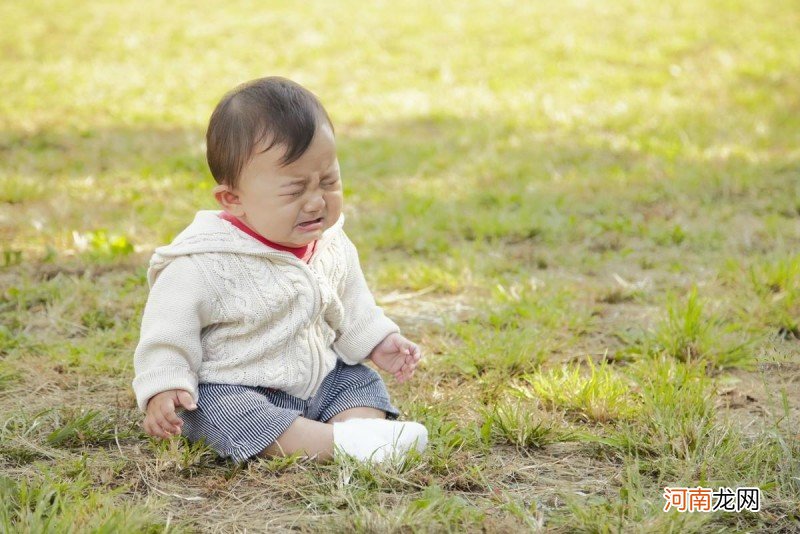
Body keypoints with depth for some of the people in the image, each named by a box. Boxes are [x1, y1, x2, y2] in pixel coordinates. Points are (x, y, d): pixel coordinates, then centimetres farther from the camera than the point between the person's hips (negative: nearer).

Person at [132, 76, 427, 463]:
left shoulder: (332, 247, -1)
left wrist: (377, 342, 10)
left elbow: (351, 308, 18)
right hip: (228, 389, -7)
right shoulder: (205, 262, -22)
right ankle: (338, 442, -40)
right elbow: (168, 329, -17)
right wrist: (162, 387, -25)